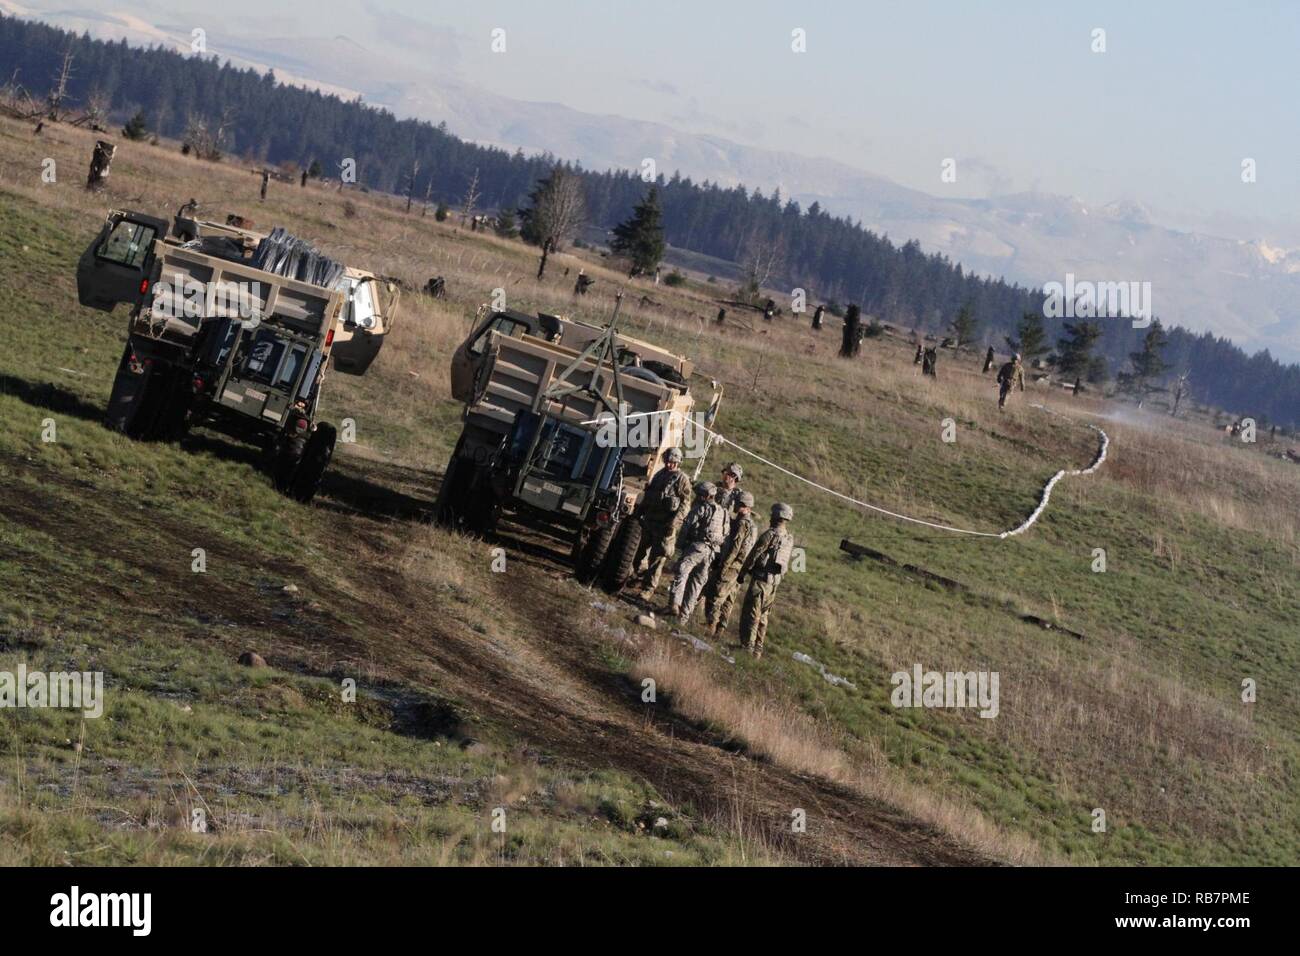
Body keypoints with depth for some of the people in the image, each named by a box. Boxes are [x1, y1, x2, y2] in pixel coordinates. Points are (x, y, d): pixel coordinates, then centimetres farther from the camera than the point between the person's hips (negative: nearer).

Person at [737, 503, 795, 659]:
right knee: (762, 616, 16)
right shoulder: (790, 539, 6)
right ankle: (758, 649, 19)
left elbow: (753, 556, -11)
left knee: (750, 614, -3)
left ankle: (747, 646, -7)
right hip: (775, 582, 7)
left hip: (760, 580, -7)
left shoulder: (769, 535, -16)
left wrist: (742, 574, 0)